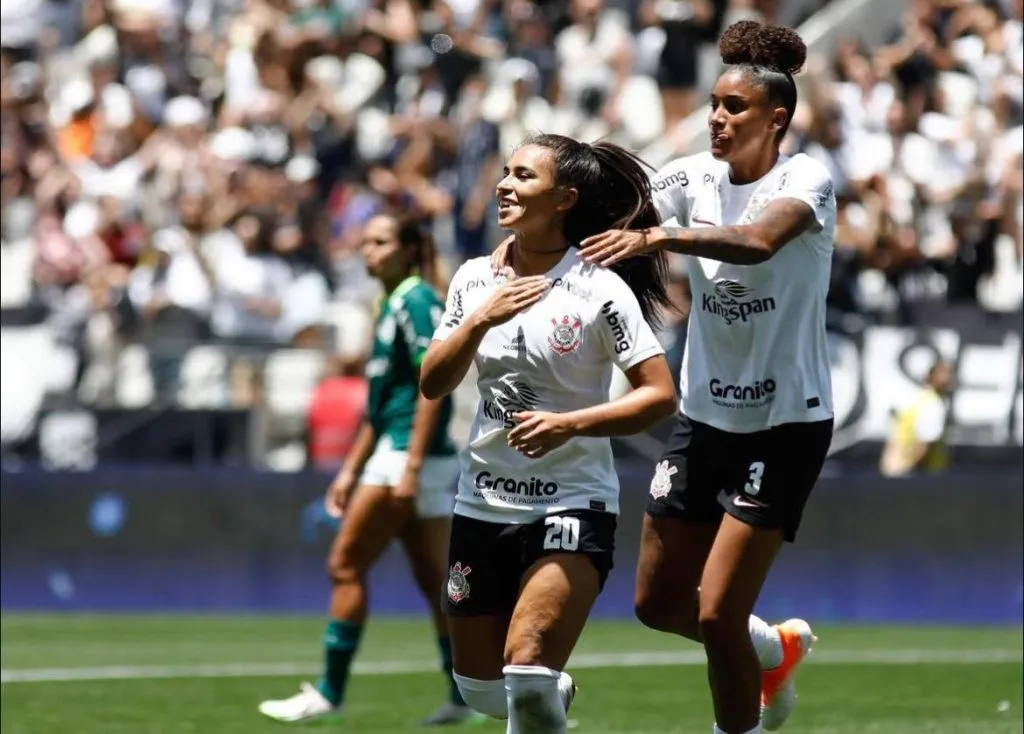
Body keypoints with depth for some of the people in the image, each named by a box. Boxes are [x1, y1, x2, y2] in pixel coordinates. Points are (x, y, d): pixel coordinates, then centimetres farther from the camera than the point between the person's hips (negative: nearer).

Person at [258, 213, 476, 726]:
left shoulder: (418, 302, -11)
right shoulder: (391, 307, 18)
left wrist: (411, 466, -23)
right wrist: (350, 471, 24)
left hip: (410, 452, -10)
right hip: (394, 455, 10)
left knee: (345, 565, -6)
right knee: (435, 578, 7)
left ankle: (329, 692, -2)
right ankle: (463, 696, 7)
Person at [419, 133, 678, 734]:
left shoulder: (599, 291, -11)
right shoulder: (476, 279, 4)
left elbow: (661, 395, -13)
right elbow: (433, 385, 0)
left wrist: (571, 424, -25)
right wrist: (481, 320, -15)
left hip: (571, 506, -5)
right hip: (483, 504, 5)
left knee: (527, 672, -23)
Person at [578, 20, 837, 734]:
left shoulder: (806, 179, -14)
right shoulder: (693, 176, 1)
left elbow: (759, 239, -36)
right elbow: (607, 219, -11)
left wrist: (659, 238, -49)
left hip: (784, 424, -6)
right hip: (705, 414, 6)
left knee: (718, 612, -11)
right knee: (659, 601, 13)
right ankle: (776, 649, 40)